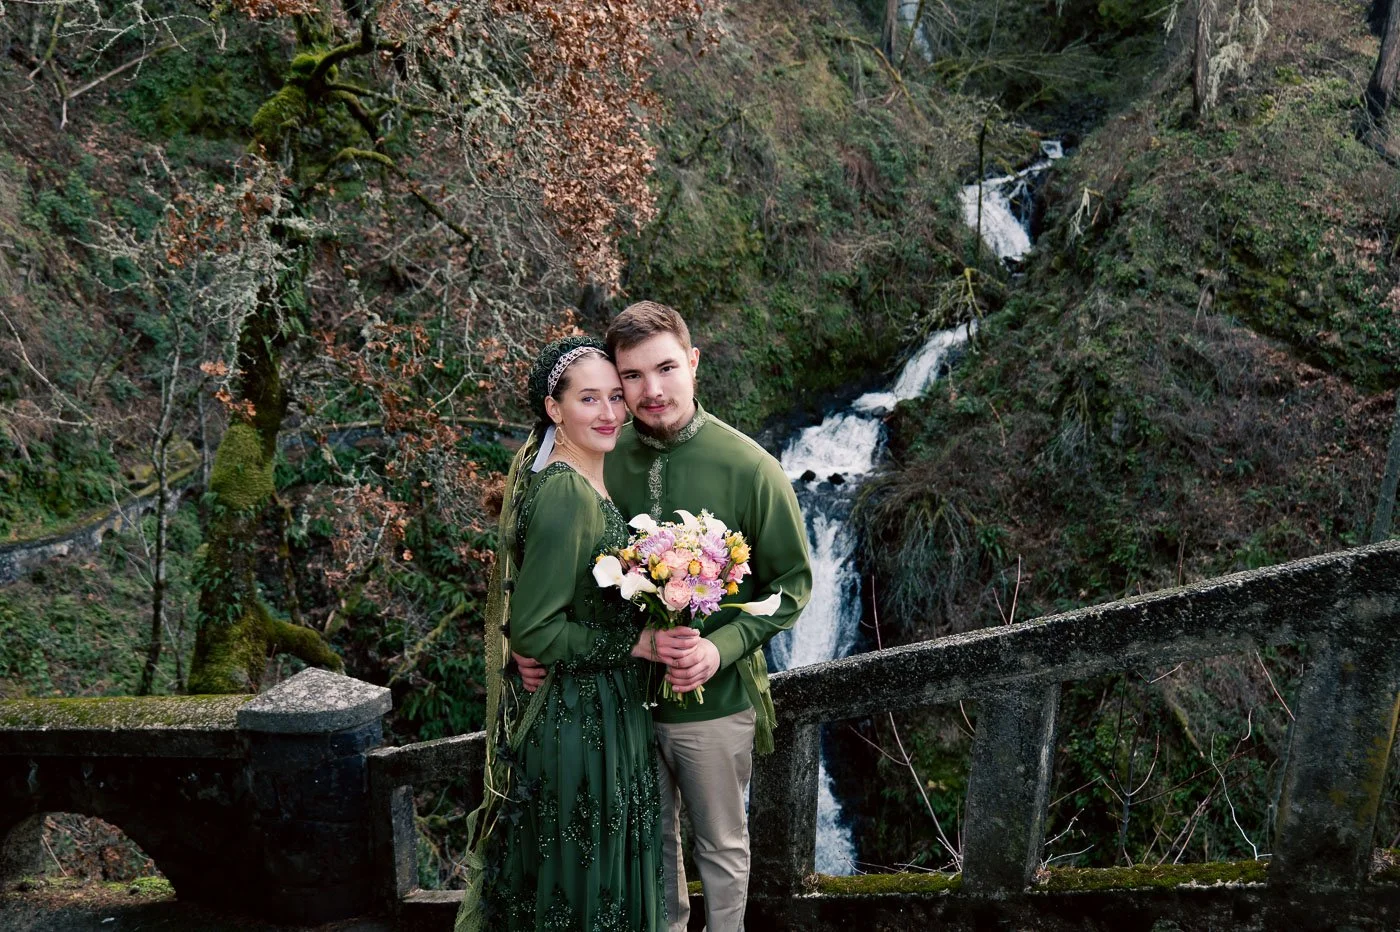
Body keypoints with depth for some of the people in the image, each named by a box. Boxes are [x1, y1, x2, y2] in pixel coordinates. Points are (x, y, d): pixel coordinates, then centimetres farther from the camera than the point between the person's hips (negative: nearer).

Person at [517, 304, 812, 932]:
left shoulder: (749, 467, -17)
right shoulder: (605, 459, -8)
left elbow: (792, 581, -9)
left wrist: (722, 647, -23)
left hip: (714, 698, -3)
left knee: (720, 845, 19)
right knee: (653, 837, 24)